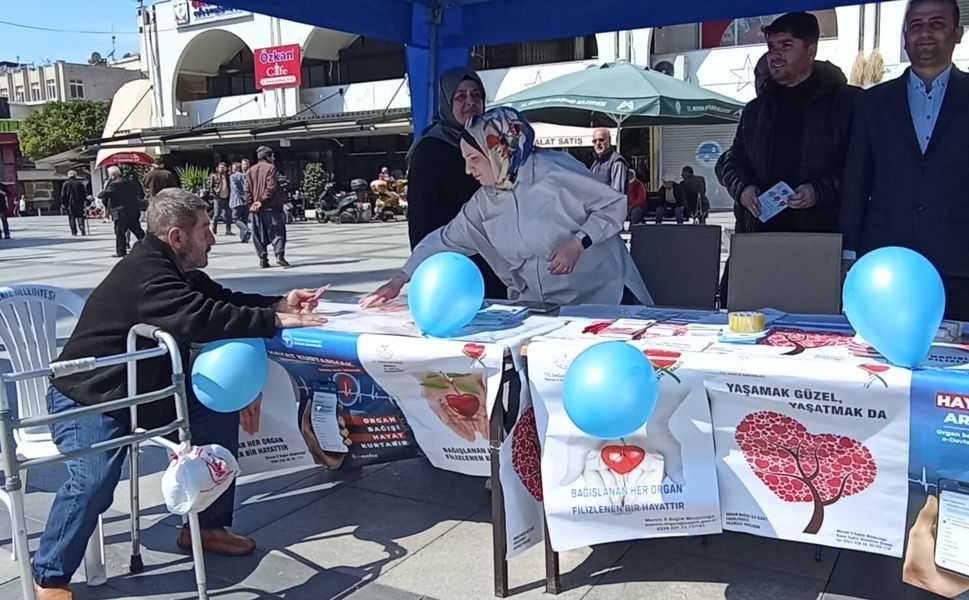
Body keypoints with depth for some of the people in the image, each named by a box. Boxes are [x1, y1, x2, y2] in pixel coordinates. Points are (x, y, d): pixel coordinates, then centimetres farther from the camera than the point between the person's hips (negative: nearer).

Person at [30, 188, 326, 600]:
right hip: (87, 397, -9)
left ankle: (206, 525, 10)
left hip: (143, 389, 10)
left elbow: (222, 299, 8)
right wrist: (275, 320, -33)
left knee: (221, 411, -1)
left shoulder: (178, 269, 4)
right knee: (95, 480, -28)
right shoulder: (145, 276, -28)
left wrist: (279, 304, -8)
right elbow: (203, 319, -39)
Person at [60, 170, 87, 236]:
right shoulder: (80, 184, 4)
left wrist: (63, 204, 4)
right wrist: (83, 201, 14)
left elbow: (63, 195, -1)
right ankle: (83, 230, -11)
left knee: (72, 218, 3)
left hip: (70, 204, -1)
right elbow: (85, 194, 6)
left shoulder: (65, 184, -1)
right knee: (80, 217, 3)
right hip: (79, 204, 1)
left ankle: (74, 232, 0)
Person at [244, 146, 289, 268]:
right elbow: (271, 186, -13)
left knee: (259, 234, 9)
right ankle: (279, 255, -15)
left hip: (256, 208, 5)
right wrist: (262, 200, -11)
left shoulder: (250, 171, 13)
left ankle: (262, 259, 7)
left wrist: (250, 203, -1)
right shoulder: (270, 168, -4)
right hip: (271, 206, -5)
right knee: (278, 231, -2)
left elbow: (246, 189, 5)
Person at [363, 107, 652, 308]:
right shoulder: (485, 202, 5)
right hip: (541, 307, 5)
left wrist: (578, 242, -22)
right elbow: (446, 239, 10)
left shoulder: (554, 171, -13)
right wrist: (399, 280, 6)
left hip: (605, 296, -5)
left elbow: (615, 203, -9)